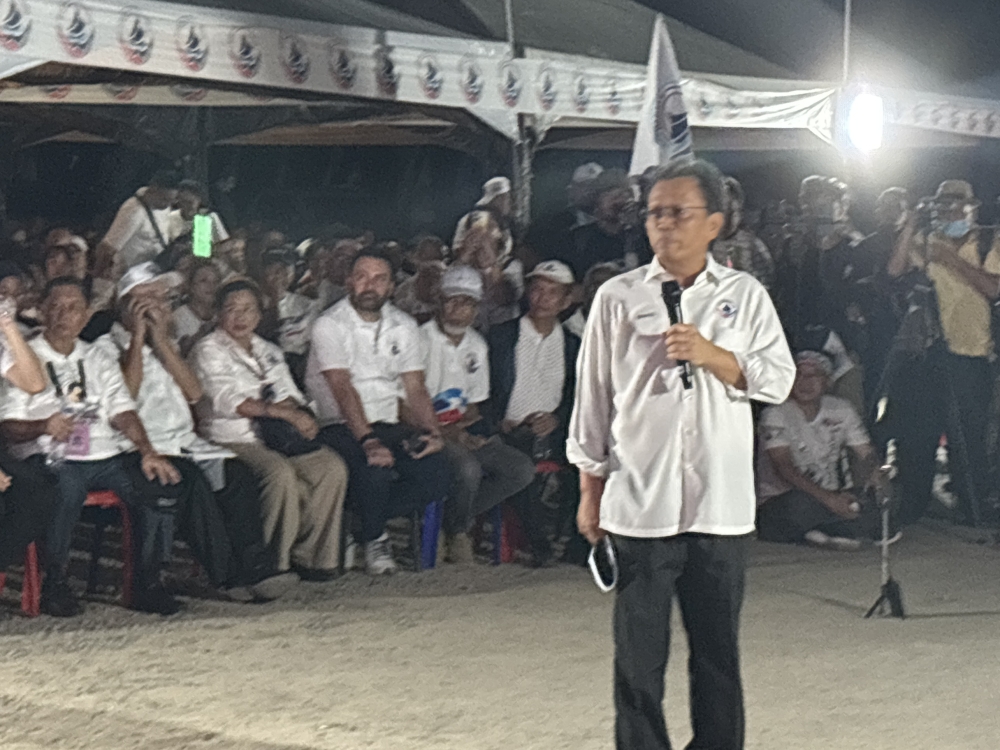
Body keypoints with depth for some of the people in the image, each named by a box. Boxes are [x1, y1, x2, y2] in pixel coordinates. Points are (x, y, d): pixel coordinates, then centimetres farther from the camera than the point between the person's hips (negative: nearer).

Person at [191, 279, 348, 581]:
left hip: (274, 437, 6)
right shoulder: (209, 350, 2)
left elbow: (291, 397, 16)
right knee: (281, 472, -34)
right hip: (232, 440, -6)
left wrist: (289, 411, -11)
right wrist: (285, 412, -17)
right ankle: (275, 563, -23)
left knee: (332, 467, -18)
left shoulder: (269, 352, 24)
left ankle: (309, 556, -13)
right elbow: (228, 401, -12)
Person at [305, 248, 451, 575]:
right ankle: (374, 538, -3)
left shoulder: (403, 326, 13)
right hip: (341, 426, -5)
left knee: (435, 472, -22)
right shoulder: (330, 325, -5)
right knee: (376, 469, -35)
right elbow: (343, 389, -18)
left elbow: (416, 389, 9)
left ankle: (361, 526, -2)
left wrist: (431, 431, -11)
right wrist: (367, 439, -31)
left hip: (387, 425, 5)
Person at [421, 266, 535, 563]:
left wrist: (469, 426, -5)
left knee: (522, 469, -10)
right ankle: (456, 533, -5)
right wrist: (446, 433, -20)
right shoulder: (421, 340, -10)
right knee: (467, 468, -34)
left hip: (463, 431, 7)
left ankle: (458, 521, -3)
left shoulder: (477, 346, 13)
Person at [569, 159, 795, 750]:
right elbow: (594, 398, 8)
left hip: (721, 504, 1)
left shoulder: (745, 295, 7)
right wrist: (591, 491, 7)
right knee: (639, 653, 3)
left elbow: (779, 379, 1)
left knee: (719, 649, 8)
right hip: (640, 502, -1)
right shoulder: (619, 298, 5)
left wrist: (712, 356, -14)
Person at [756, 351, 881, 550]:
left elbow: (866, 455, 5)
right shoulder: (775, 414, -9)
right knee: (799, 503, -40)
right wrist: (828, 498, -33)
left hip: (828, 501, 4)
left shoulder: (841, 410, 7)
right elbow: (784, 468, -20)